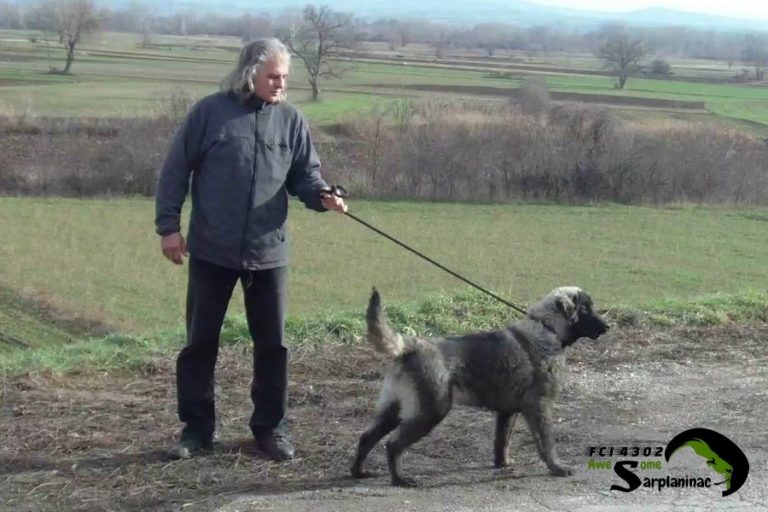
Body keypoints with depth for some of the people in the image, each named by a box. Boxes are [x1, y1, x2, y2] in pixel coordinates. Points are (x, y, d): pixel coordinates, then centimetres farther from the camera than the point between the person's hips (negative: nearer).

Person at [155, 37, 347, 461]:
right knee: (200, 340, 6)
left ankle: (270, 426, 20)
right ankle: (197, 427, 19)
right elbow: (176, 171, -1)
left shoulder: (291, 121, 5)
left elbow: (304, 174, 9)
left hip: (268, 252, 2)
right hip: (211, 251, -2)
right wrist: (168, 225, -5)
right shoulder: (210, 112, -4)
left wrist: (321, 195, -13)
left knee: (272, 343, 7)